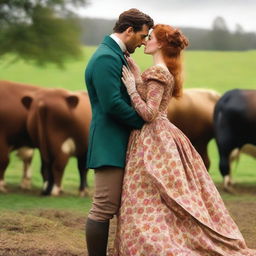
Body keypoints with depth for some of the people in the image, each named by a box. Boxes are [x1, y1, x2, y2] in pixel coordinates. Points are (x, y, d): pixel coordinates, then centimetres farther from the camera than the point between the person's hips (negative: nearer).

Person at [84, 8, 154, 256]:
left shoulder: (115, 55, 17)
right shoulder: (106, 58, -16)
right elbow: (112, 104, -22)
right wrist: (143, 121, -11)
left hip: (119, 143, 11)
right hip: (110, 144, -11)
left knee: (107, 208, 12)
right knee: (104, 208, -7)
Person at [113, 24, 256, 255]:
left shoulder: (157, 73, -13)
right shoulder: (167, 73, 15)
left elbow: (149, 113, -20)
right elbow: (152, 108, 10)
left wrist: (132, 89, -13)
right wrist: (137, 79, 5)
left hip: (153, 141, -10)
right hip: (162, 138, 10)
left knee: (148, 207, -8)